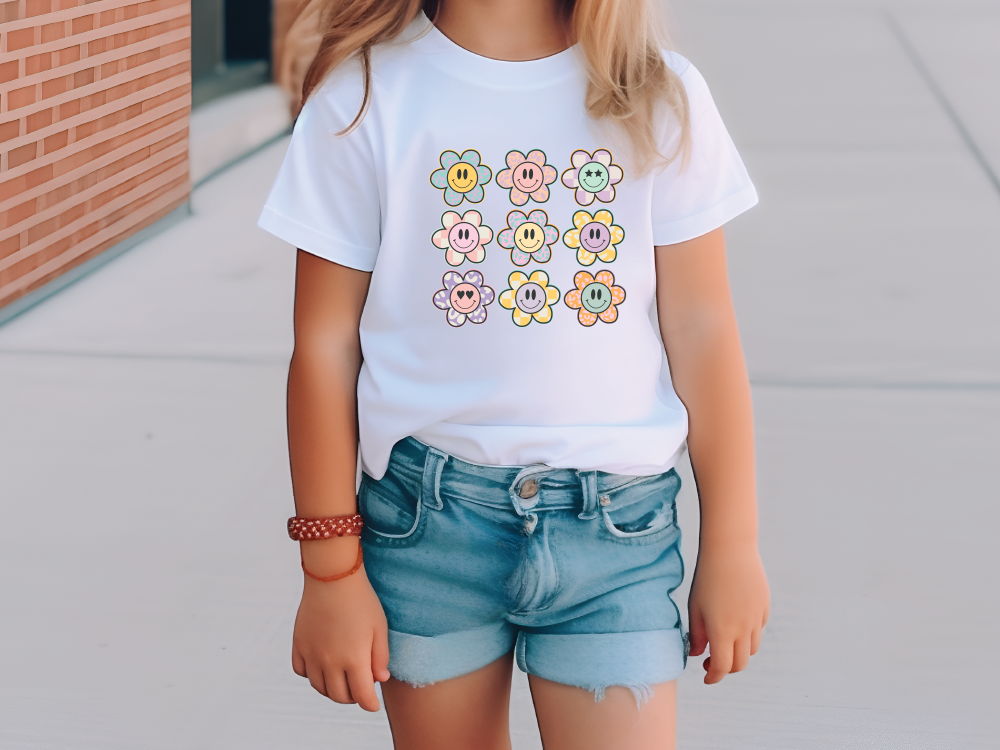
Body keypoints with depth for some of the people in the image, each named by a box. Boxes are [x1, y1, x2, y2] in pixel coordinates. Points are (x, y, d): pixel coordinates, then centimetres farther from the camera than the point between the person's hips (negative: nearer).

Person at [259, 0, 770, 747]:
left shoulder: (658, 98, -2)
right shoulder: (366, 95, -5)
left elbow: (702, 330, 2)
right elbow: (325, 344, -2)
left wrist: (732, 544, 5)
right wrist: (330, 569, 0)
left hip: (615, 524, 0)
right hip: (426, 518, 0)